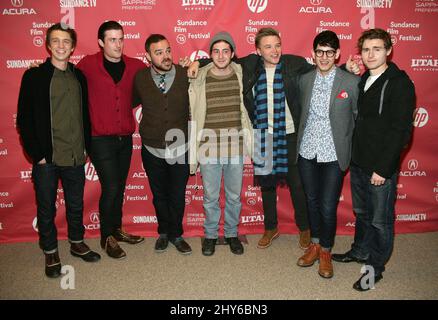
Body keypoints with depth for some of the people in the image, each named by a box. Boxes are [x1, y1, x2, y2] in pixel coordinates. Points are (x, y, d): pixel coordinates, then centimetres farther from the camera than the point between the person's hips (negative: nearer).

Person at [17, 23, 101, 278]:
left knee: (76, 204, 16)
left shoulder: (79, 77, 8)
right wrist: (37, 154, -10)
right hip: (46, 158, -3)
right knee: (47, 208, 10)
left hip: (76, 157, 3)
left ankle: (77, 243, 36)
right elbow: (24, 120, -5)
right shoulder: (34, 76, -4)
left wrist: (86, 147, 8)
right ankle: (51, 253, 27)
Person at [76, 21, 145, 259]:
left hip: (125, 138, 4)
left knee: (119, 187, 14)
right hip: (100, 139, -4)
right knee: (111, 188, -5)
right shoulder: (88, 64, -6)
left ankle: (117, 229, 32)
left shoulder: (135, 66, 3)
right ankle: (107, 237, 15)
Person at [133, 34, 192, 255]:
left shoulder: (185, 75, -8)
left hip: (180, 149, -1)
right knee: (159, 196, 16)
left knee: (178, 196, 11)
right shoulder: (140, 78, -6)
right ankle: (164, 232, 38)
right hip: (153, 151, 1)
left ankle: (176, 234, 34)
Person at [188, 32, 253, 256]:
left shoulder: (241, 76, 2)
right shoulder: (199, 79, -3)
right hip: (209, 143, -1)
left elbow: (248, 111, 9)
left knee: (234, 195, 12)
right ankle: (210, 235, 30)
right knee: (210, 196, 9)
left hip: (236, 143, 1)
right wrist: (192, 154, -1)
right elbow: (192, 117, -1)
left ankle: (231, 233, 32)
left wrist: (249, 143, 7)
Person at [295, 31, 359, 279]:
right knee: (312, 201, 16)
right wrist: (300, 138, 6)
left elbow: (359, 117, 0)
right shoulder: (305, 79, 4)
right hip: (307, 152, 3)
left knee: (328, 207, 3)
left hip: (333, 155, -3)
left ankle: (326, 251, 26)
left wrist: (348, 146, -1)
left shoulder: (352, 82, -6)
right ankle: (315, 244, 36)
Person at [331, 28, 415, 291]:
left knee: (380, 219, 7)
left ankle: (376, 267, 25)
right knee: (362, 212, 22)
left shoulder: (399, 83, -13)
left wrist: (383, 168, -19)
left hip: (381, 167, -7)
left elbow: (401, 131, -17)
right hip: (358, 161, 7)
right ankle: (361, 251, 42)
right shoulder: (362, 80, 9)